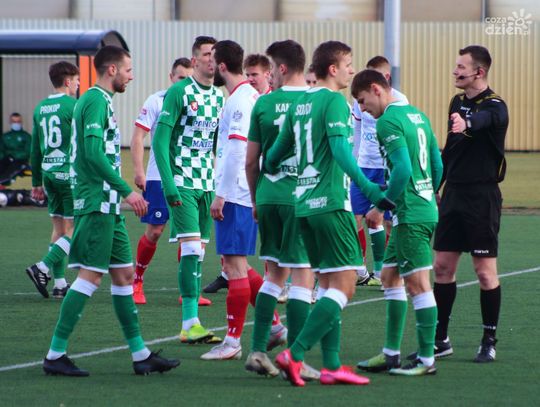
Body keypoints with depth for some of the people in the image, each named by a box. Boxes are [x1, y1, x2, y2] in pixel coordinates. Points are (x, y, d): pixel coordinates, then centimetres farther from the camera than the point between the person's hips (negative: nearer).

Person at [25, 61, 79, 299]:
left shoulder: (40, 108, 12)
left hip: (49, 174, 7)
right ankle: (43, 268, -17)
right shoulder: (73, 106, -10)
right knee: (74, 230, -3)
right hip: (70, 175, -7)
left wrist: (36, 182, 22)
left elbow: (35, 149, 16)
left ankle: (60, 283, 9)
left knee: (59, 228, 12)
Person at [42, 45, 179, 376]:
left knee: (124, 274, 11)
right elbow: (93, 153, -22)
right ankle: (56, 355, -8)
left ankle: (141, 355, 14)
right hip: (97, 204, -10)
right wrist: (127, 191, -21)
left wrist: (122, 193, 23)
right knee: (91, 276, -10)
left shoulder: (99, 101, 18)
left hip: (108, 206, 10)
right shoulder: (96, 101, -12)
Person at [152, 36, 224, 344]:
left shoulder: (219, 96, 12)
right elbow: (160, 139, -11)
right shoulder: (179, 92, -8)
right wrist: (168, 183, -17)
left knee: (199, 253, 6)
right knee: (191, 248, -15)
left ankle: (191, 325, 9)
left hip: (208, 184, 7)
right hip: (182, 184, -7)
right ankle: (190, 323, -16)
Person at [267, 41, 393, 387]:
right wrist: (369, 189, -28)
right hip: (331, 202, -9)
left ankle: (332, 366, 9)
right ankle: (295, 354, -15)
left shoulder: (300, 103, 14)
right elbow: (340, 150, -22)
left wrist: (269, 169, 41)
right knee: (344, 287, -7)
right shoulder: (334, 101, -10)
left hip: (305, 203, 9)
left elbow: (278, 152, 21)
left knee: (329, 284, 12)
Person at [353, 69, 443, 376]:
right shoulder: (417, 114, 15)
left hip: (411, 214, -10)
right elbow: (437, 163, 18)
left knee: (418, 283, -6)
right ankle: (391, 353, 19)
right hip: (426, 208, 10)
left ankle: (427, 359, -2)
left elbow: (402, 168, -23)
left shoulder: (388, 121, -14)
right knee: (390, 277, 16)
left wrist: (380, 208, -15)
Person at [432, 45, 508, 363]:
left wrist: (467, 123, -59)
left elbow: (485, 119, -37)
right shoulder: (457, 102, 12)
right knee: (443, 266, 6)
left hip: (482, 197, -7)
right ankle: (441, 339, 14)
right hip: (454, 194, 7)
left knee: (485, 270, -2)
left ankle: (489, 342, 7)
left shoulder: (494, 105, -12)